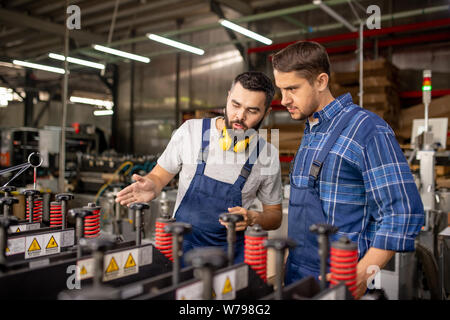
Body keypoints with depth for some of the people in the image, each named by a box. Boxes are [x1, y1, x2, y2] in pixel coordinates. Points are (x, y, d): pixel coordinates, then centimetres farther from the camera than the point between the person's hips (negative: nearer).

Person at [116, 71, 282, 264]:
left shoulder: (269, 156, -3)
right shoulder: (191, 131, -5)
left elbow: (274, 215, 8)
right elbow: (159, 176, 5)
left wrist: (252, 218, -13)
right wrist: (152, 187, -17)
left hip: (231, 254, 1)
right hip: (181, 246, -1)